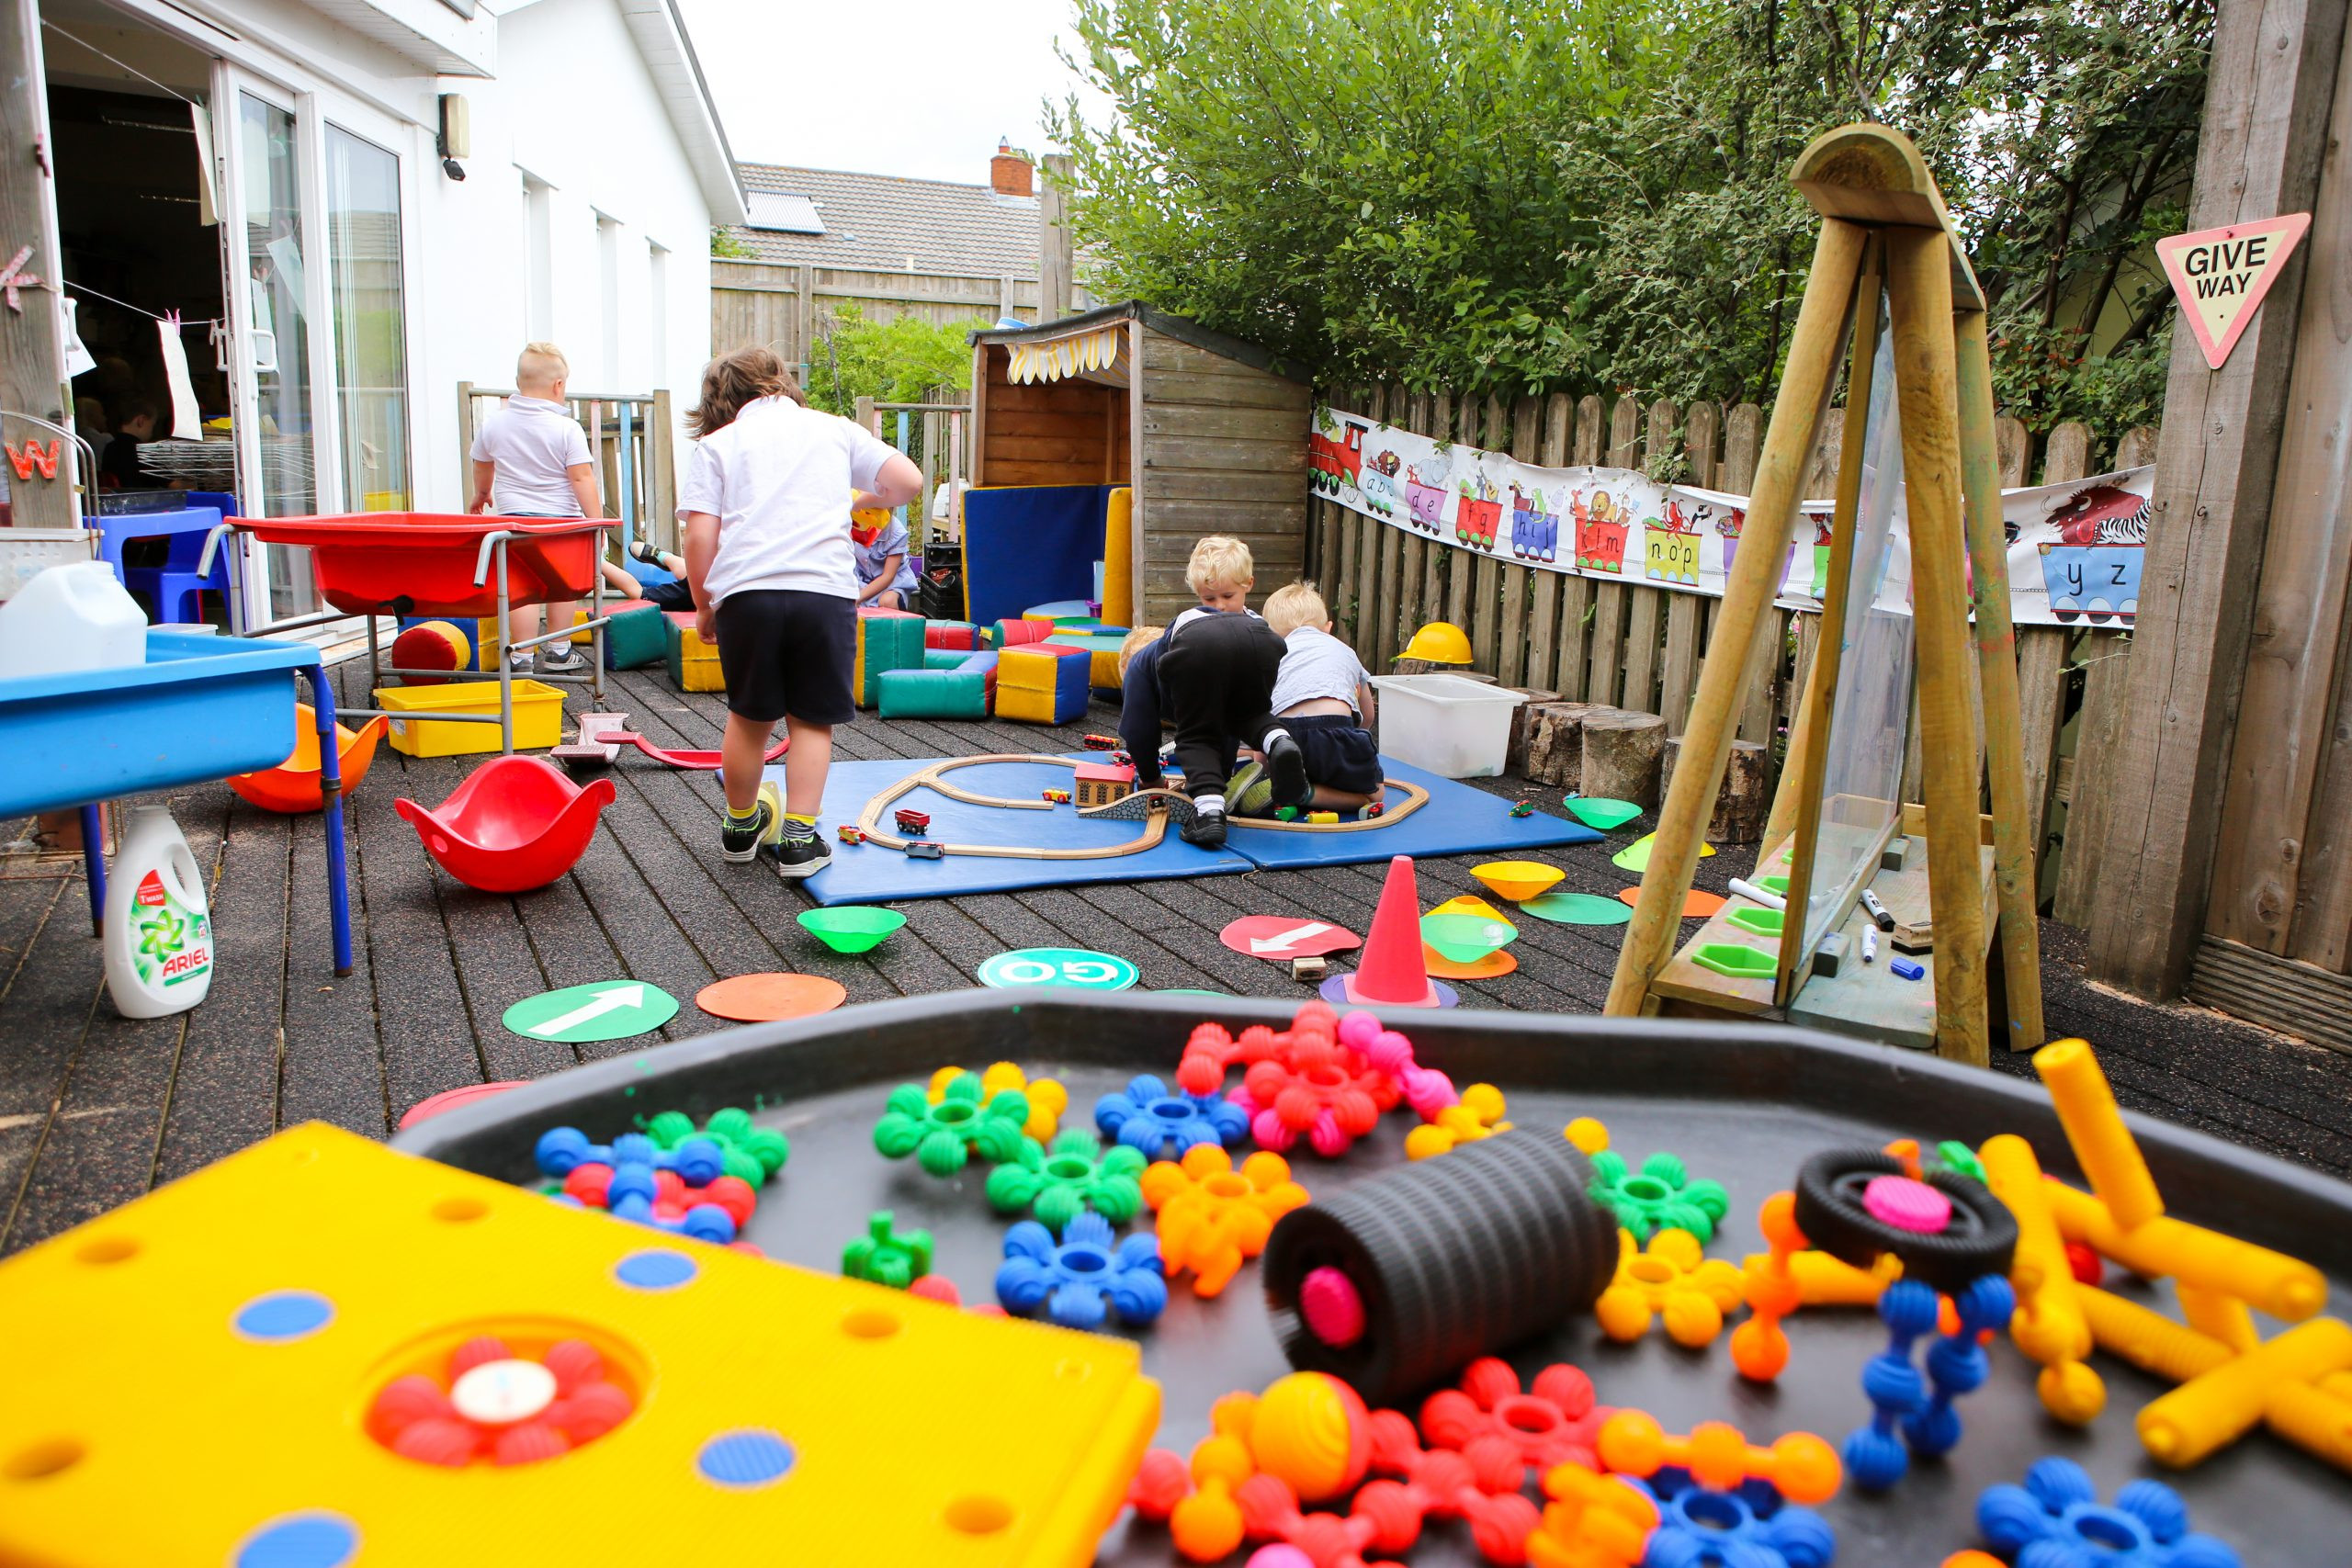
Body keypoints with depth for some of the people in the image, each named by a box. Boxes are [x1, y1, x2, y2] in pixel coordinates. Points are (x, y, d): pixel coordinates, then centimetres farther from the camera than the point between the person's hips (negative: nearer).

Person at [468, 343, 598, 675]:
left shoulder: (493, 424, 5)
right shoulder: (567, 429, -9)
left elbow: (482, 465, 21)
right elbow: (582, 478, -14)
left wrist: (482, 494, 40)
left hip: (513, 517, 2)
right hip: (560, 518, -2)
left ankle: (522, 657, -2)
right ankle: (557, 652, 24)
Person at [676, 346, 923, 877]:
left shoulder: (717, 442, 13)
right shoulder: (833, 428, 17)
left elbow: (700, 536, 2)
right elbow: (908, 481, 10)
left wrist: (703, 607, 14)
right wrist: (863, 496, 29)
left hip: (746, 593, 0)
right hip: (825, 590, 0)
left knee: (749, 717, 16)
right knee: (812, 720, 9)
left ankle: (741, 826, 33)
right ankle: (799, 838, 6)